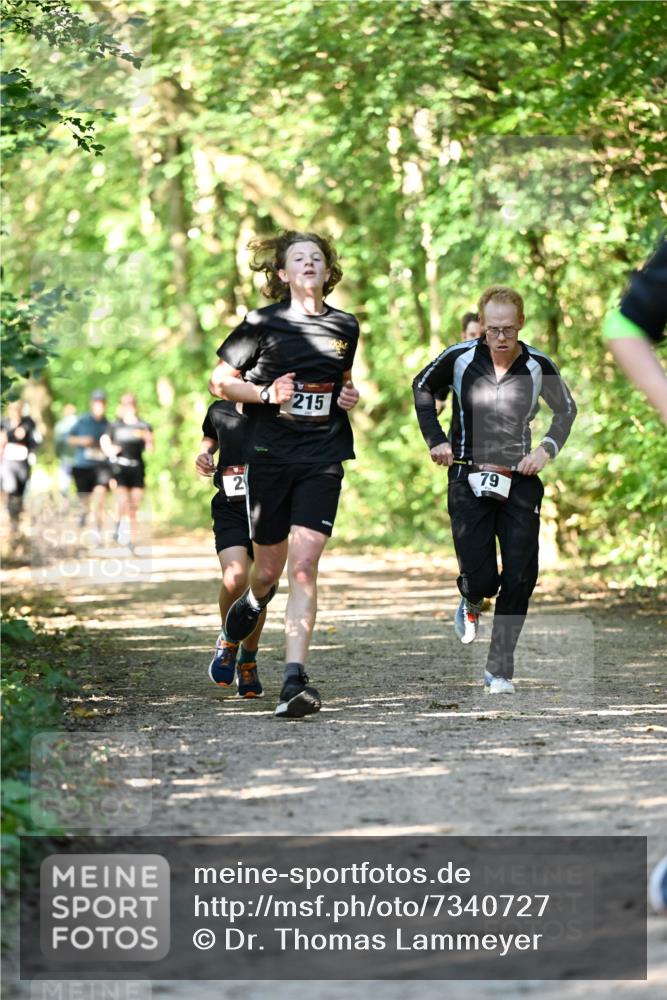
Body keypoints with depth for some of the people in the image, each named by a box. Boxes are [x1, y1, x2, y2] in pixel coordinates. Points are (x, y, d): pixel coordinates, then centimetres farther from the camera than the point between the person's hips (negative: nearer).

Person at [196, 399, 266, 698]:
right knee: (235, 578, -23)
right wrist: (204, 453, 8)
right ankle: (228, 637, 7)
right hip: (230, 508, 0)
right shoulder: (219, 410, 5)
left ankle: (248, 662, 29)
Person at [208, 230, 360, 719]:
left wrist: (351, 396, 6)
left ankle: (295, 679, -19)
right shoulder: (263, 324, 0)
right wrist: (266, 393, -12)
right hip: (270, 456, -1)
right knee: (270, 566, 8)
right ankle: (254, 601, 47)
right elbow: (220, 381, 4)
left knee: (304, 564, -13)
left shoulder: (346, 327, 10)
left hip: (323, 459, 1)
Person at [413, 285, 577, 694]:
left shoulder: (539, 367, -5)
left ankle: (500, 670, 5)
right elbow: (422, 387, 13)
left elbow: (566, 409, 14)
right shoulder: (460, 359, -7)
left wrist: (546, 449, -1)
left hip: (520, 481, 1)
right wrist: (436, 439, 4)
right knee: (480, 578, -9)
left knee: (520, 578, -8)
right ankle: (471, 605, 31)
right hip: (469, 479, -1)